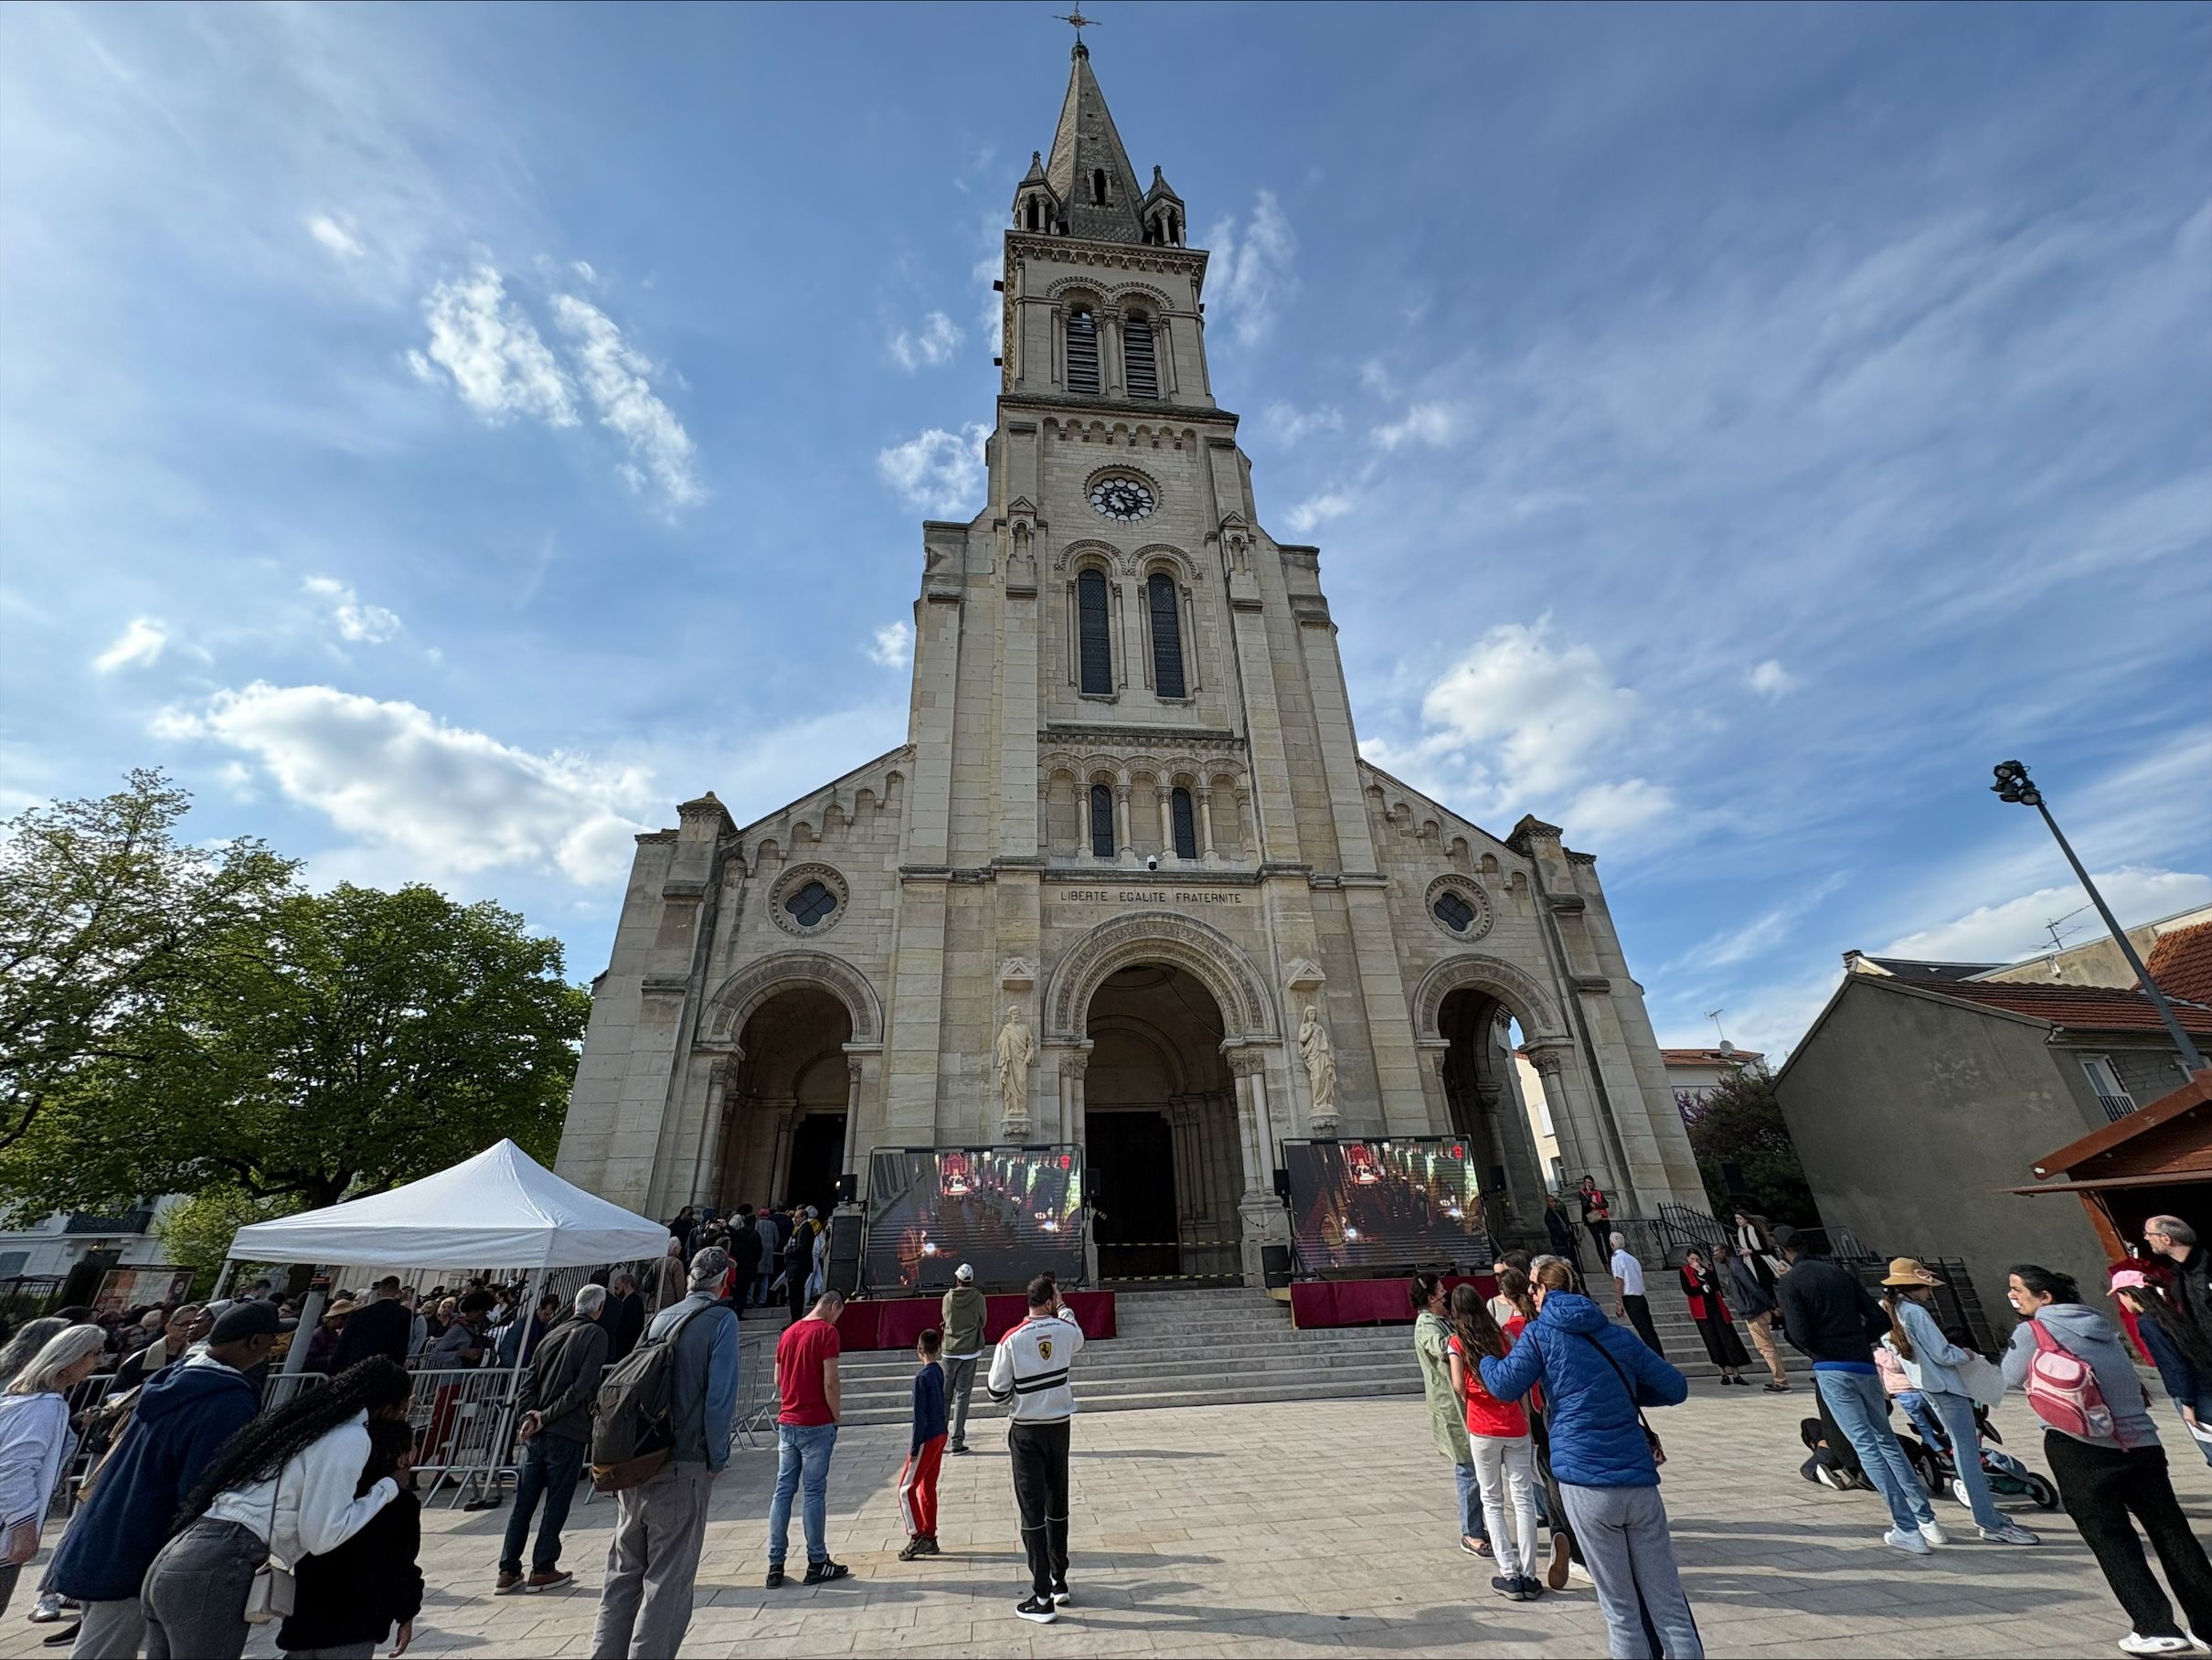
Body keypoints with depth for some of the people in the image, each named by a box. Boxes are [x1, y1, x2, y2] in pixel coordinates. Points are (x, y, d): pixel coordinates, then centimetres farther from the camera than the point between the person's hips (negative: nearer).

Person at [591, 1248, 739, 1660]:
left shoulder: (660, 1318, 8)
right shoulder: (721, 1319, -11)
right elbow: (721, 1395, -15)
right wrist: (717, 1460, -2)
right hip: (682, 1465, -6)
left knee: (623, 1571, 19)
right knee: (667, 1579, 4)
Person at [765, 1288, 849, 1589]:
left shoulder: (788, 1332, 9)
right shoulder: (827, 1331, -14)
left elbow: (778, 1379, 14)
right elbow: (830, 1381, -16)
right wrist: (836, 1417, -4)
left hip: (786, 1422, 7)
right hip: (816, 1424, -7)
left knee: (783, 1490, 12)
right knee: (814, 1491, 3)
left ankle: (775, 1564, 16)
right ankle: (817, 1563, 12)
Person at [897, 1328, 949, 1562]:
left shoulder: (922, 1377, -19)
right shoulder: (939, 1371, 5)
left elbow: (920, 1415, -19)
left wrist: (914, 1446, -12)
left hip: (927, 1439, -8)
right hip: (940, 1435, 8)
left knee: (906, 1488, 2)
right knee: (928, 1488, 17)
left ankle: (917, 1537, 1)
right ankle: (929, 1538, 23)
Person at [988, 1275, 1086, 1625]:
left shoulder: (1012, 1339, -16)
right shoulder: (1065, 1330, -10)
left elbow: (997, 1390, -8)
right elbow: (1079, 1339, 17)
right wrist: (1063, 1307, 22)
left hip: (1026, 1431, -3)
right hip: (1059, 1426, 3)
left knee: (1033, 1512, 5)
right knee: (1057, 1507, 18)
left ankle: (1042, 1599, 9)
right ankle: (1059, 1583, 31)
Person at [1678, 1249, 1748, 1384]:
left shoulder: (1707, 1268, 7)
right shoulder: (1684, 1272, 1)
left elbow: (1716, 1285, -7)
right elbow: (1688, 1290, -9)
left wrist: (1702, 1271, -14)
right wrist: (1702, 1288, -13)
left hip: (1716, 1307, 2)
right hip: (1701, 1310, -2)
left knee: (1728, 1338, -3)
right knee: (1713, 1341, 1)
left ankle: (1736, 1374, 1)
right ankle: (1723, 1373, 10)